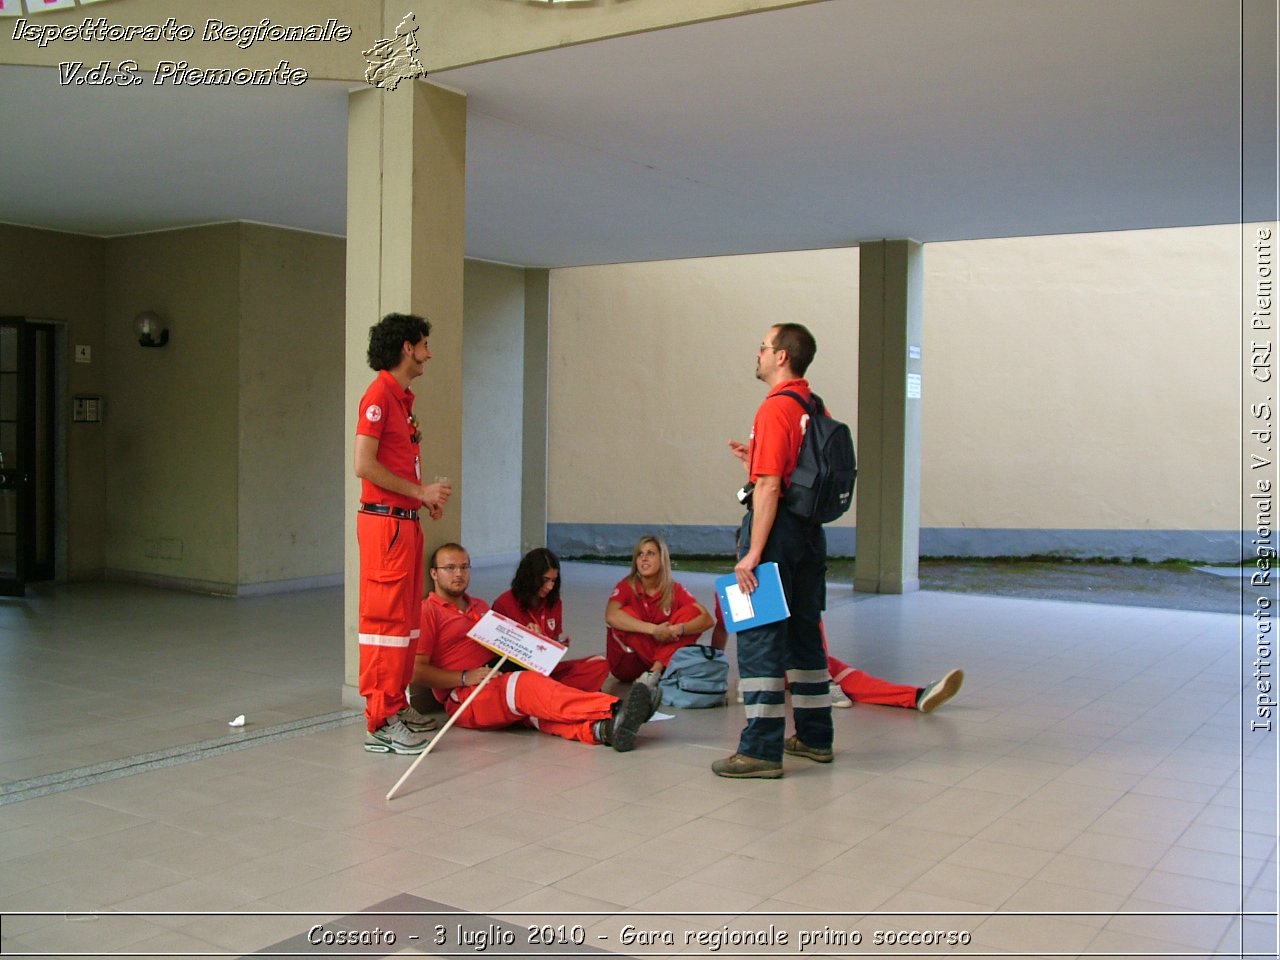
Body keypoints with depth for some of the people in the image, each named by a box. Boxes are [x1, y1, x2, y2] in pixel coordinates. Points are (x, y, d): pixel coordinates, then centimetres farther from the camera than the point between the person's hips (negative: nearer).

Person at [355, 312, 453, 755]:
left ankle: (397, 705, 23)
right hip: (385, 522, -10)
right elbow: (364, 465, -18)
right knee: (385, 618, -7)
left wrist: (425, 497, 6)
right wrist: (419, 491, -13)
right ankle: (381, 723, -3)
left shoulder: (402, 398, 18)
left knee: (404, 618, 14)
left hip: (406, 521, 10)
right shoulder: (379, 395, -11)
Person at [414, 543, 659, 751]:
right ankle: (614, 709, -52)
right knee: (528, 685, -34)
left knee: (538, 707, -29)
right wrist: (465, 677, -15)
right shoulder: (427, 612, 5)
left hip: (499, 683, 6)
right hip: (465, 699, -6)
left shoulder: (480, 607, 29)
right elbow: (416, 670, -4)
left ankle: (600, 728, -60)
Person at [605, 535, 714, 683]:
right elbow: (611, 616, -31)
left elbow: (707, 619, -14)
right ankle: (660, 670, -24)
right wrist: (653, 629, -37)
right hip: (627, 664, -2)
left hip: (666, 657, 2)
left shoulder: (675, 589, -3)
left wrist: (679, 629, -33)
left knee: (692, 611, -14)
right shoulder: (626, 586, -10)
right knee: (627, 614, -25)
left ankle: (655, 671, -29)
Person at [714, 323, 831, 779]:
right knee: (806, 634, 16)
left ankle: (761, 749, -3)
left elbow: (769, 487, -21)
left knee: (759, 638, -5)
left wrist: (753, 552, -20)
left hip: (777, 529, -9)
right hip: (811, 531, 9)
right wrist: (756, 460, 17)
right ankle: (815, 737, 26)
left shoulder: (775, 408, -15)